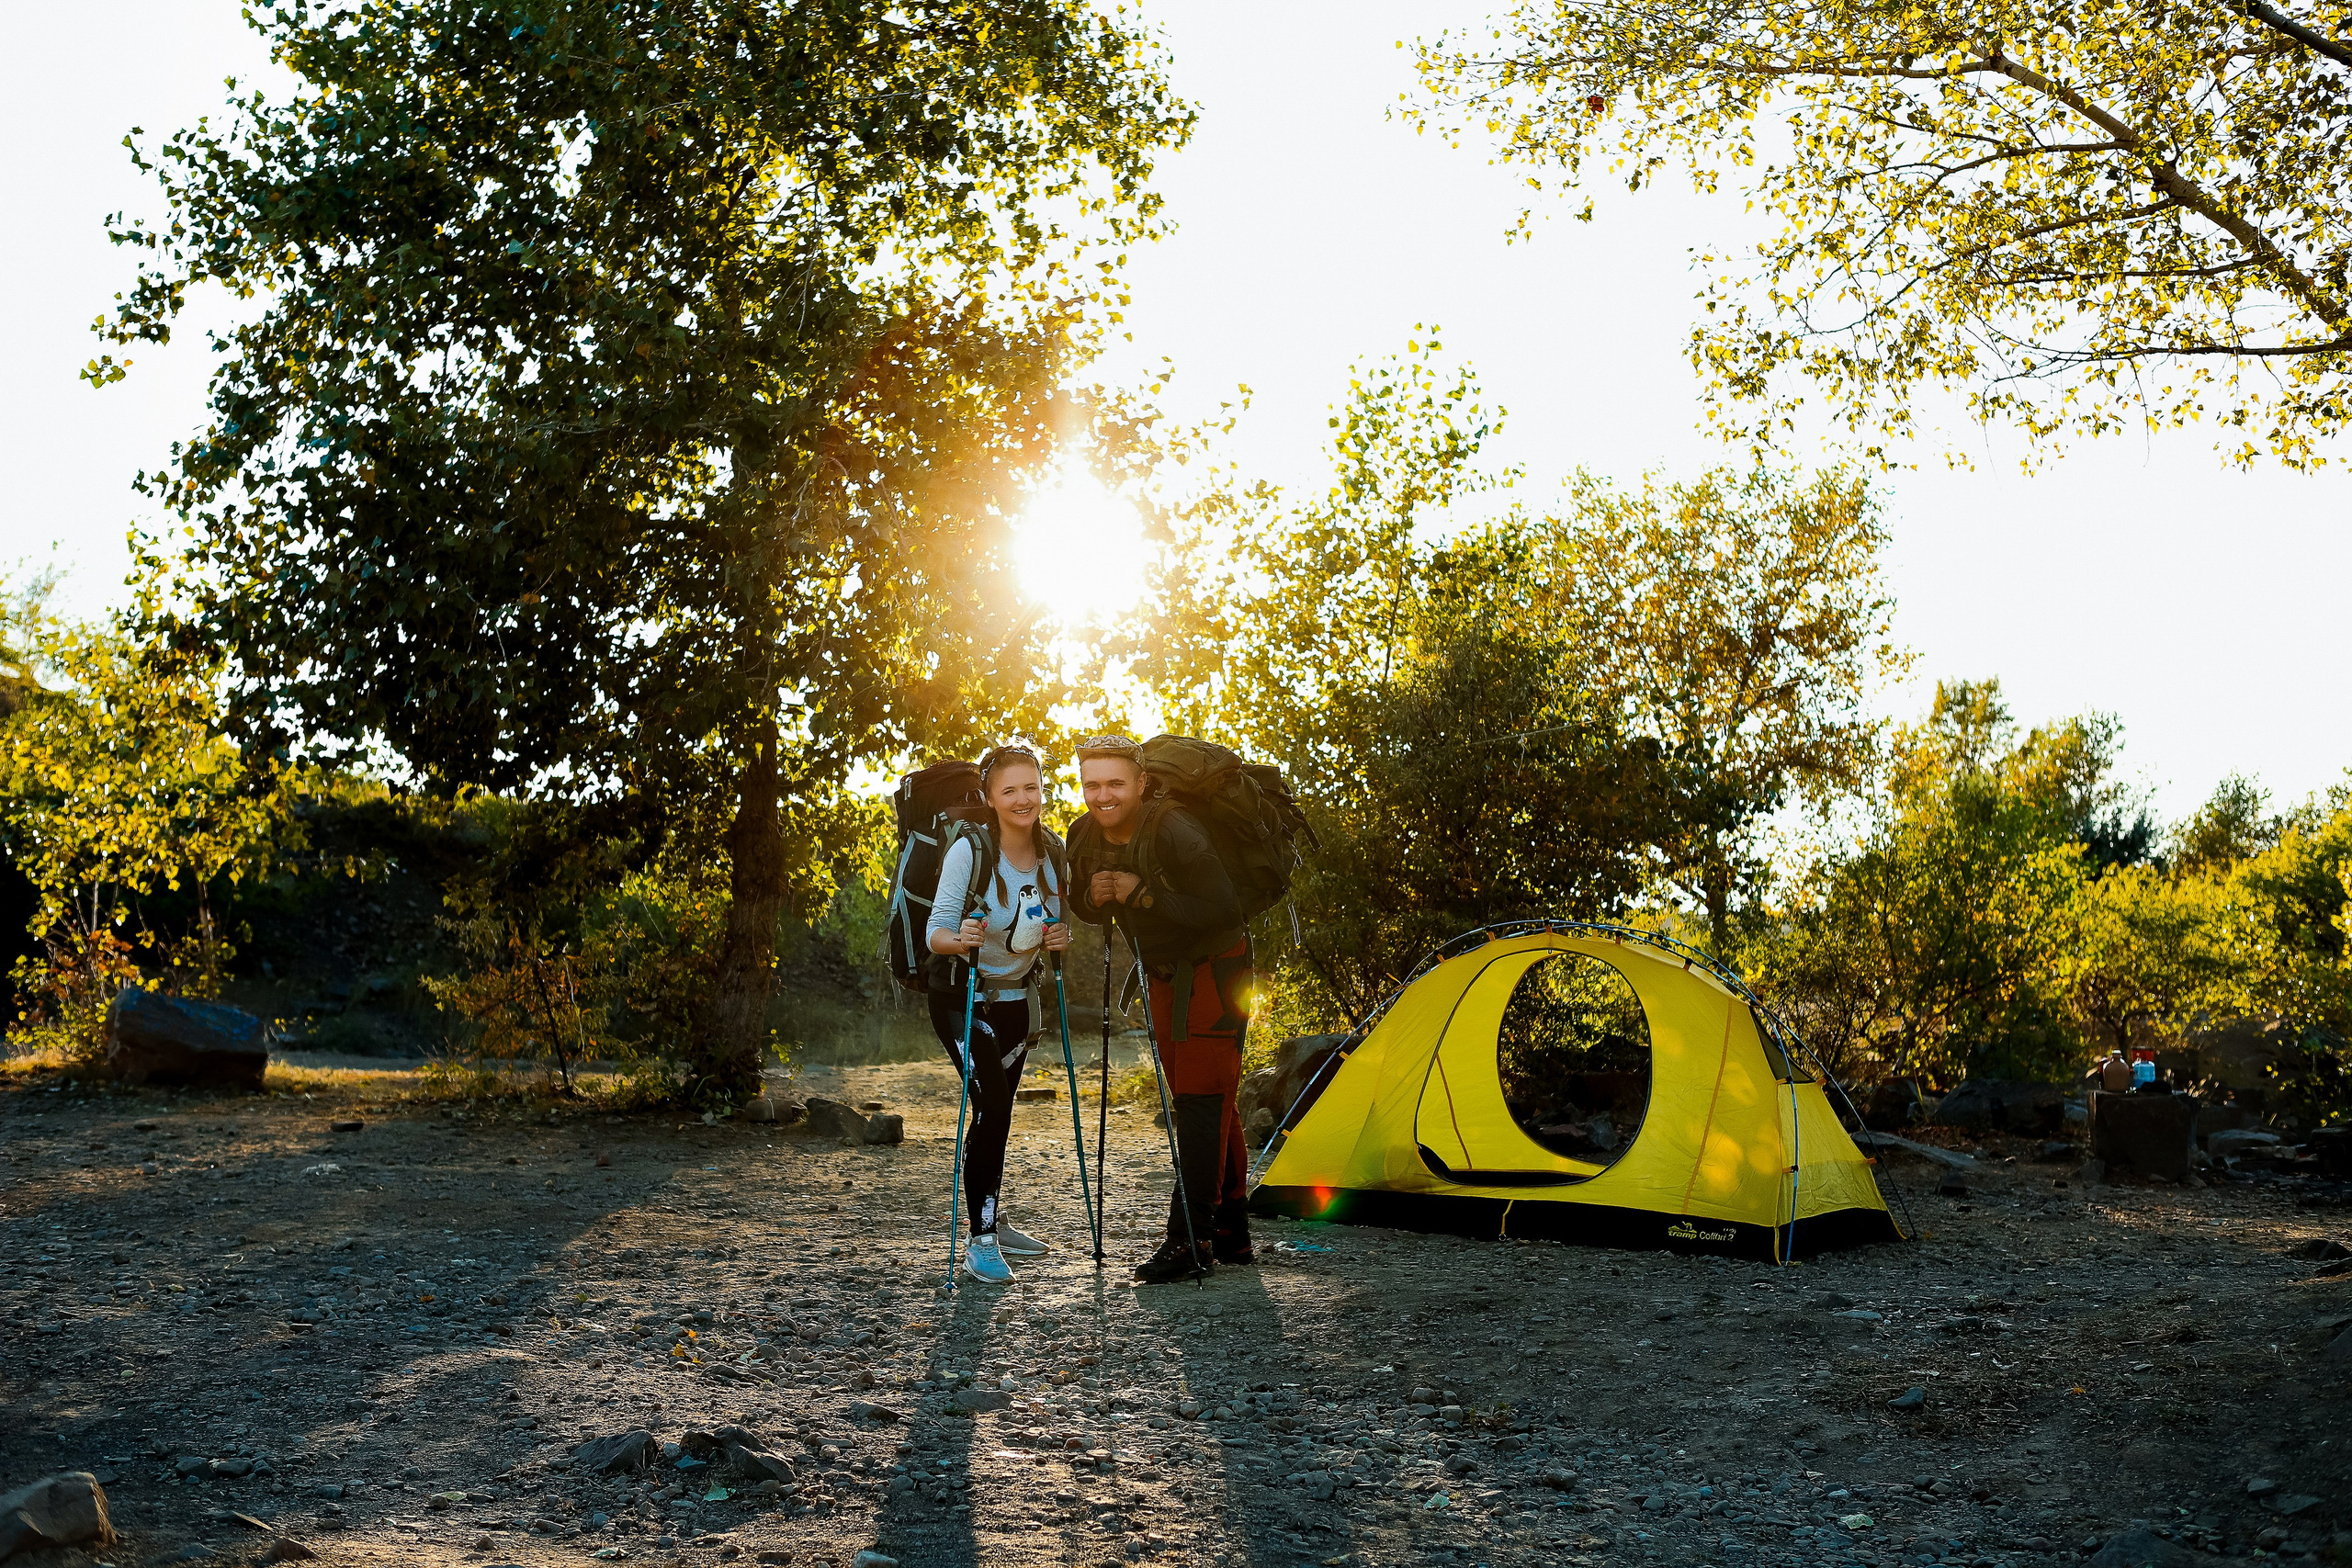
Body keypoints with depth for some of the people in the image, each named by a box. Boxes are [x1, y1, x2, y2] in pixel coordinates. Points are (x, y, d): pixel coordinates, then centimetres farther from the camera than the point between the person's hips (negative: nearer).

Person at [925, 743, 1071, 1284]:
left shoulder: (1053, 852, -5)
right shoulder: (969, 851, -22)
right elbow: (936, 931, -22)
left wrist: (1061, 933, -12)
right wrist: (959, 939, -44)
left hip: (1017, 997, 6)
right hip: (963, 998, -6)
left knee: (999, 1112, 15)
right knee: (991, 1105, -19)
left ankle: (992, 1222, 31)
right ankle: (981, 1242, -14)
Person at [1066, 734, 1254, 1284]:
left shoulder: (1173, 832, -28)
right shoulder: (1085, 836, -5)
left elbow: (1224, 910, -32)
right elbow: (1086, 908, 10)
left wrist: (1143, 894, -30)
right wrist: (1094, 897, -14)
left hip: (1215, 969, -8)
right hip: (1164, 974, 8)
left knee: (1201, 1099, -11)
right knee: (1211, 1103, 13)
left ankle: (1190, 1241, -10)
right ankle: (1230, 1236, 21)